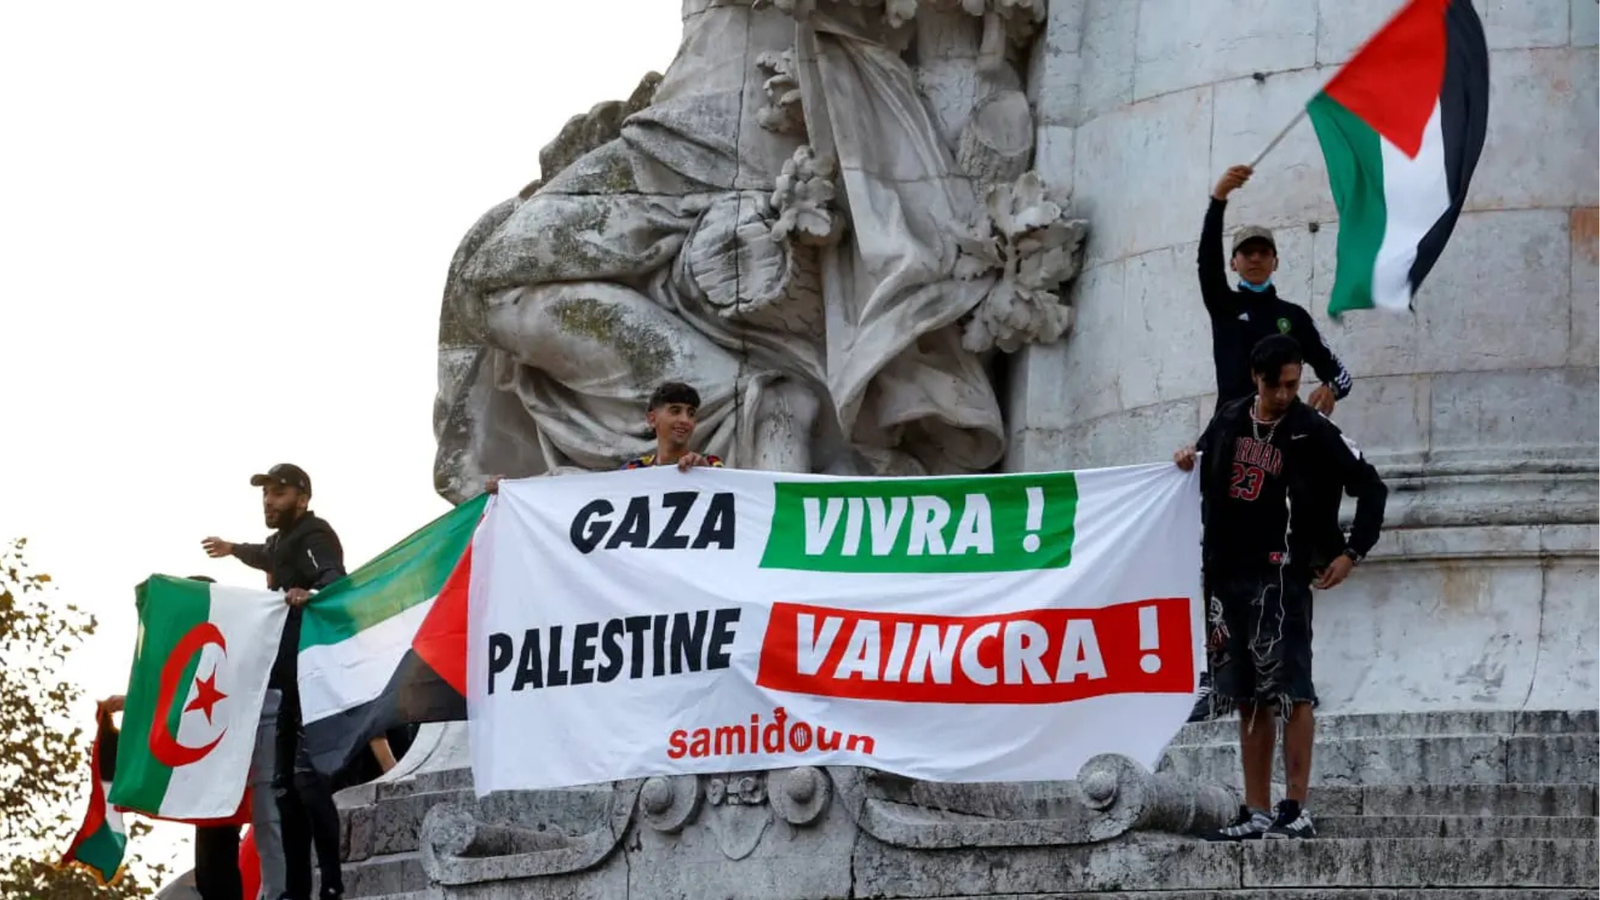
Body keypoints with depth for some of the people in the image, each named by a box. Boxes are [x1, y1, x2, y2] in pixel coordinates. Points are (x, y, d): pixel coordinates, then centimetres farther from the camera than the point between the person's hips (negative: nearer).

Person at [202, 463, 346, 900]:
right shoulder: (284, 539, 21)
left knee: (308, 774, -21)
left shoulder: (313, 535, -10)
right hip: (290, 675, 11)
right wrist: (234, 549, 66)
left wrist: (310, 594, -52)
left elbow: (334, 579, -30)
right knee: (285, 780, 10)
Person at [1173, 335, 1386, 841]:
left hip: (1282, 576, -6)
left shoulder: (1313, 433, -6)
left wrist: (1351, 553, -8)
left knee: (1291, 694, -10)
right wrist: (1190, 459, 7)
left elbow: (1371, 489, -4)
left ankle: (1297, 811, -10)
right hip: (1228, 574, 6)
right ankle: (1255, 813, 13)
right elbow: (1208, 469, 29)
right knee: (1247, 700, 9)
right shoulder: (1229, 422, 9)